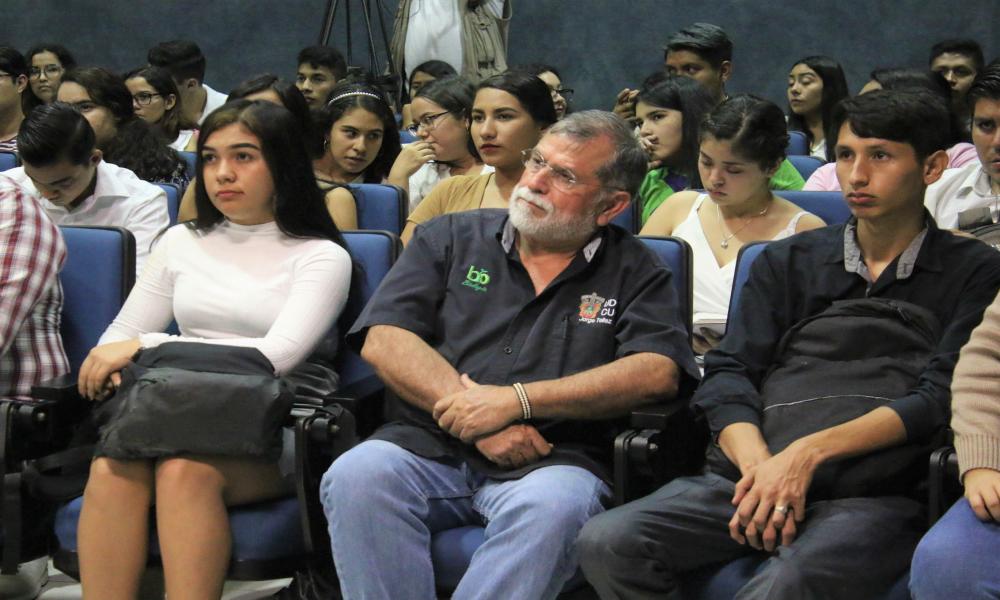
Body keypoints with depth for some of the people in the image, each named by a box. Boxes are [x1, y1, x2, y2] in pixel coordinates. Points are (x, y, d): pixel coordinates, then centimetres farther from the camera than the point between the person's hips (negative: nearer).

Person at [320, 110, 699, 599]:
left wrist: (516, 401, -13)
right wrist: (476, 416, -10)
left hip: (550, 463, -1)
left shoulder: (634, 273, 13)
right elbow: (383, 340, 5)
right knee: (357, 476, -31)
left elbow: (658, 373, -5)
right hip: (427, 448, 2)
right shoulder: (450, 238, 16)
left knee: (554, 504, -37)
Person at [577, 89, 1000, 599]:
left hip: (873, 495, -4)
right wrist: (756, 463, -12)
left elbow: (938, 397, -1)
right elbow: (728, 374, 10)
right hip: (749, 479, 4)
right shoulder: (788, 262, 22)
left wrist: (808, 453, -15)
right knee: (605, 543, -22)